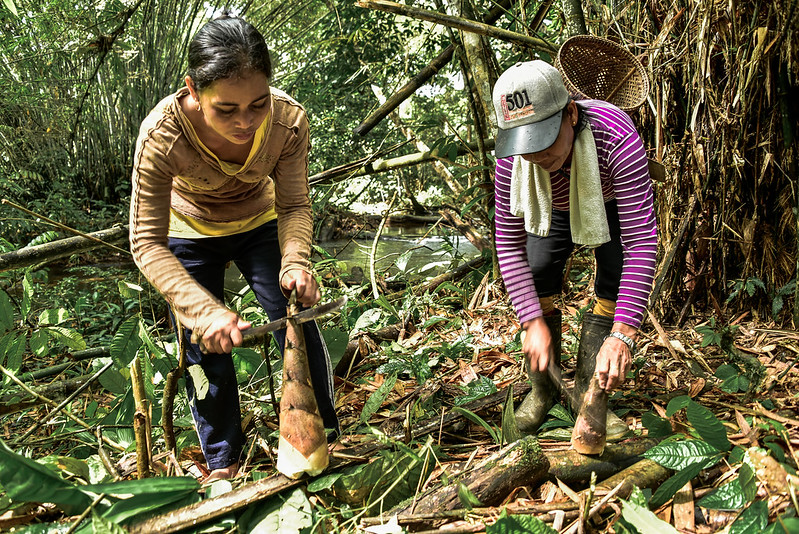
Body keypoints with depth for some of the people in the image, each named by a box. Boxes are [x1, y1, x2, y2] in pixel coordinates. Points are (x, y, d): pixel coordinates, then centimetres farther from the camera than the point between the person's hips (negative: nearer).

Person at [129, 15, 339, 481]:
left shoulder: (289, 119, -32)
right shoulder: (162, 136, -38)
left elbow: (294, 205, -18)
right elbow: (147, 243, -30)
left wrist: (295, 261, -39)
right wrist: (204, 310, -42)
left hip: (259, 223, 2)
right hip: (191, 234, -1)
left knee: (300, 325, -3)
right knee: (205, 346, -1)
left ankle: (326, 439, 17)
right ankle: (222, 460, 19)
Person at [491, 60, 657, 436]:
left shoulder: (615, 137, -46)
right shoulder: (512, 157, -35)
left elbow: (642, 241, -48)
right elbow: (509, 245, -27)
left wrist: (622, 335, -53)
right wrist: (532, 322, -35)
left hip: (613, 205, -1)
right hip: (553, 210, 2)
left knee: (615, 289, -16)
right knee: (535, 284, -10)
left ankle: (586, 393, -1)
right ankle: (542, 390, 9)